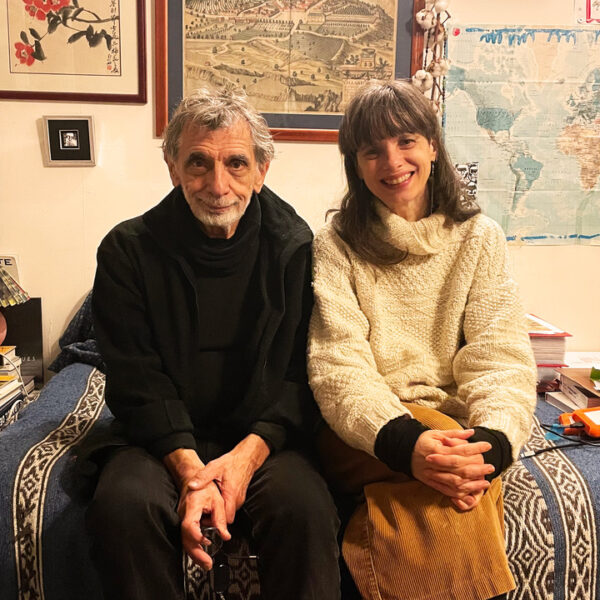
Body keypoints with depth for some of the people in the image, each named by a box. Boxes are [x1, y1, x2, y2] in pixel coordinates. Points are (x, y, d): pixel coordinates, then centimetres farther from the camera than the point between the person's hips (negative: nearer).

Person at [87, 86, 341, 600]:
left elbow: (302, 372, -3)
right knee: (123, 504, -28)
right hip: (161, 439, 1)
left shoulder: (297, 249, -2)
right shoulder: (129, 251, -2)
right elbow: (137, 379, -6)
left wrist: (249, 452, -19)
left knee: (307, 508, -29)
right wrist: (188, 468, -20)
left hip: (265, 438, 0)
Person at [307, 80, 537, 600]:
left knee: (457, 475, -32)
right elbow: (338, 367, -10)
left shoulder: (480, 238, 7)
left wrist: (492, 441, -25)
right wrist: (405, 441, -30)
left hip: (456, 426, 1)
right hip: (362, 436, -1)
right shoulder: (337, 245, 2)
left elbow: (501, 357, -3)